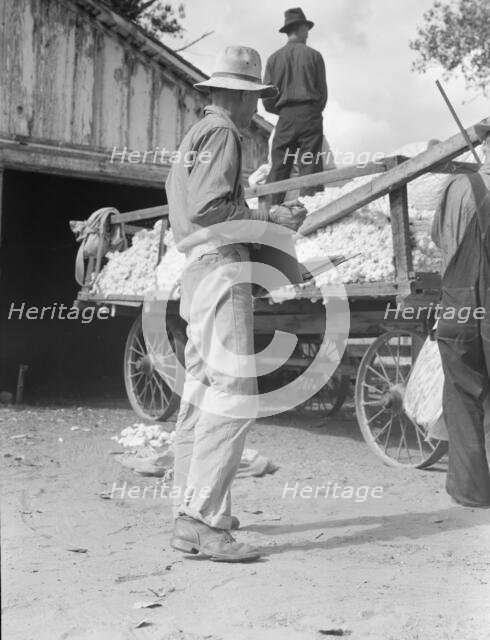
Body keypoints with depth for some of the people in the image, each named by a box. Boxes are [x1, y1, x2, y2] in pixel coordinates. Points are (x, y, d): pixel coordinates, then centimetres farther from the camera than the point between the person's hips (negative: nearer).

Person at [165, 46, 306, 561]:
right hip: (220, 268, -11)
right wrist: (269, 220, -11)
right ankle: (201, 519, -21)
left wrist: (259, 220, 25)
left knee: (201, 393, 11)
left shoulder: (192, 135, 26)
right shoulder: (221, 133, -6)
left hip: (196, 270, 11)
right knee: (234, 390, -16)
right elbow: (205, 208, -18)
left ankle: (193, 506, 18)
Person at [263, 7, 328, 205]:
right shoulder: (313, 55, 2)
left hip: (285, 117, 2)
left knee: (278, 168, 2)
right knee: (310, 167, -3)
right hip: (310, 116, -2)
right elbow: (322, 92, 4)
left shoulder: (274, 58, 6)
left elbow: (267, 99, 3)